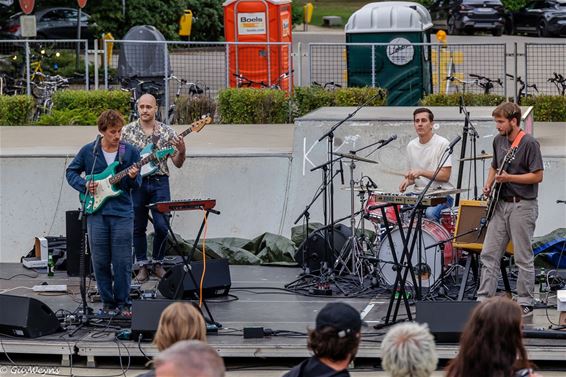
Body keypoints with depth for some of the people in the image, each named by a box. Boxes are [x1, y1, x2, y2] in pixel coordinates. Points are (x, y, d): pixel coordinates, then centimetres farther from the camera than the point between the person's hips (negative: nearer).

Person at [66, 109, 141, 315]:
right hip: (96, 212, 1)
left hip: (122, 213, -1)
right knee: (100, 262, 4)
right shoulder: (88, 151, 3)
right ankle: (108, 302, 16)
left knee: (122, 262, -2)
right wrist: (84, 185, -4)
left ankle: (123, 303, 9)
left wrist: (132, 178, -19)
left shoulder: (130, 152, 3)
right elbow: (71, 172, 13)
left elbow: (137, 184, 4)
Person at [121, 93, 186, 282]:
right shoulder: (128, 131, 4)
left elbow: (178, 164, 6)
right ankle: (143, 266, 13)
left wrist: (181, 151, -13)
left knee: (162, 226, -7)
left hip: (159, 182, 0)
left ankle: (158, 263, 10)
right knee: (138, 227, 3)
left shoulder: (167, 132, 5)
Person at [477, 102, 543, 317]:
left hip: (522, 205, -7)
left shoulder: (529, 144, -12)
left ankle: (525, 303, 7)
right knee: (489, 255, 4)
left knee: (523, 257, -1)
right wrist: (488, 185, 8)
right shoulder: (499, 140, 11)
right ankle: (483, 299, 7)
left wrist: (509, 178, -19)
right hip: (501, 204, 7)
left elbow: (537, 176, -14)